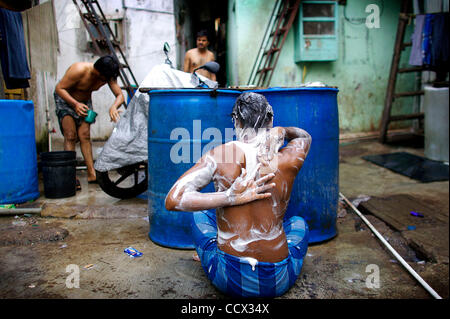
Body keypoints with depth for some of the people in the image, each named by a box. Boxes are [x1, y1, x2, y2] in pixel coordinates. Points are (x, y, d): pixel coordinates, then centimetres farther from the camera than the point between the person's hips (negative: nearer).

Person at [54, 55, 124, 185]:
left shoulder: (108, 75, -18)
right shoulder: (79, 70, -33)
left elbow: (120, 95, -16)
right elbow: (59, 88, -26)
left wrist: (114, 107, -39)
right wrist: (75, 104, -40)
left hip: (85, 101, 4)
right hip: (65, 99, -4)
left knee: (85, 136, -4)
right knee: (71, 136, -15)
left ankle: (91, 174, -4)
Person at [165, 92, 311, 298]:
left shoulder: (219, 155, -12)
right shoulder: (289, 159, -9)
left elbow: (172, 200, -19)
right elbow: (304, 136, 17)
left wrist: (230, 198, -21)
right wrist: (281, 131, -4)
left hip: (229, 280, 0)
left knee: (200, 215, 29)